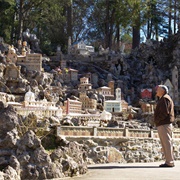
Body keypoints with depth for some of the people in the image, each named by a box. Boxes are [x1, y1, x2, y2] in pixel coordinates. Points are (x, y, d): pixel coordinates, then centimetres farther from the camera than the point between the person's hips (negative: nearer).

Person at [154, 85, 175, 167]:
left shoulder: (165, 99, -10)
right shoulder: (162, 99, 23)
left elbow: (165, 113, -20)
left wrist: (157, 120, -11)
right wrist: (157, 121, 11)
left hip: (164, 125, -10)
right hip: (163, 124, 10)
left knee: (167, 143, -9)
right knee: (165, 144, 10)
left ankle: (169, 162, -7)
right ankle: (169, 161, 14)